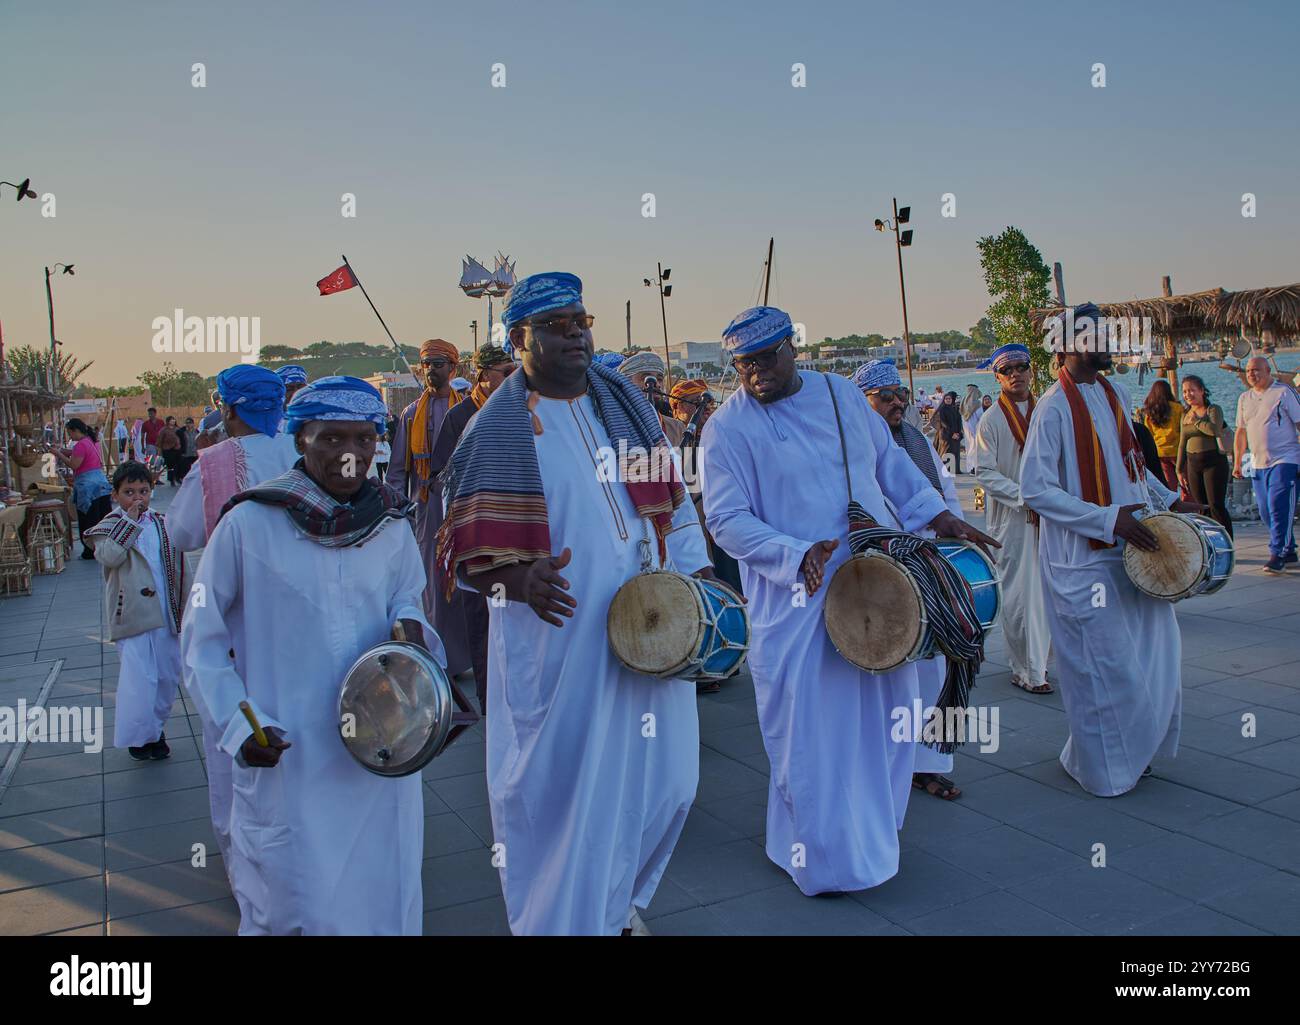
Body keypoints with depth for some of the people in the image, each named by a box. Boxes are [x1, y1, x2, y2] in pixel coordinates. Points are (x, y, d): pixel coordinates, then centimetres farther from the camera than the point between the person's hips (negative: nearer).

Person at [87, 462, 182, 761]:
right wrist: (130, 520, -21)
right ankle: (138, 736, 8)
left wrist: (181, 605, 14)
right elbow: (109, 557, -24)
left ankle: (156, 727, 30)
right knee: (139, 677, -9)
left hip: (165, 614, 5)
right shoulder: (111, 526, -3)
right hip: (132, 616, -5)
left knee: (168, 674, 13)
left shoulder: (161, 524, 10)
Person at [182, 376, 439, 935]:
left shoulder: (392, 525, 1)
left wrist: (408, 623, -6)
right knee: (287, 909, 9)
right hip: (285, 759, -3)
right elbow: (201, 637, 0)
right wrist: (235, 724, -9)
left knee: (384, 899, 15)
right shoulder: (249, 523, -9)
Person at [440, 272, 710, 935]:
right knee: (562, 787, 4)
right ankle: (563, 917, 30)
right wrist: (518, 578, -25)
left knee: (663, 776, 13)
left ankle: (620, 902, 41)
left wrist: (697, 569, 6)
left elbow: (670, 496, 16)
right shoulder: (497, 429, -5)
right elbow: (466, 549, -6)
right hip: (558, 641, -5)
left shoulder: (624, 400, 10)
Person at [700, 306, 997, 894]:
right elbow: (726, 520, -14)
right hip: (797, 602, -5)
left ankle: (875, 824, 38)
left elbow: (890, 461, 16)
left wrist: (935, 515, 8)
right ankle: (824, 854, 22)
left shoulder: (841, 394, 5)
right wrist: (798, 555, -25)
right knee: (812, 726, 1)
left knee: (887, 708, 15)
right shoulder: (728, 427, -10)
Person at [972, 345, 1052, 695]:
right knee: (1019, 594, -3)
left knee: (1047, 590, 8)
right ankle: (1027, 671, 6)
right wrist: (1025, 496, -17)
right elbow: (984, 472, -9)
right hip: (1011, 518, -5)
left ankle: (1038, 661, 22)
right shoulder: (991, 419, -4)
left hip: (1049, 515, 5)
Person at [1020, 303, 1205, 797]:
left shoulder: (1114, 394, 8)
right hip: (1083, 558, -8)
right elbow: (1035, 489, -21)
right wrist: (1108, 519, -23)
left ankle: (1131, 750, 34)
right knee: (1104, 663, 2)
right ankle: (1101, 767, 23)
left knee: (1153, 648, 14)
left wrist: (1168, 499, 12)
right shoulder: (1054, 407, -17)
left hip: (1130, 548, 8)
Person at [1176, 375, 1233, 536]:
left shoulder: (1213, 409, -2)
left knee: (1216, 506, -11)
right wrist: (1180, 470, 15)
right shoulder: (1185, 415, 15)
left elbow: (1214, 429, -23)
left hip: (1214, 462, -6)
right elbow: (1182, 444, 18)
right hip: (1193, 463, 6)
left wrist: (1196, 421, -7)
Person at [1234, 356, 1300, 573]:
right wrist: (1237, 462, 16)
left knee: (1279, 508, -13)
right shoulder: (1244, 398, 13)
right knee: (1266, 512, 8)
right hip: (1258, 463, 6)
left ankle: (1277, 555, -9)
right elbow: (1241, 431, 19)